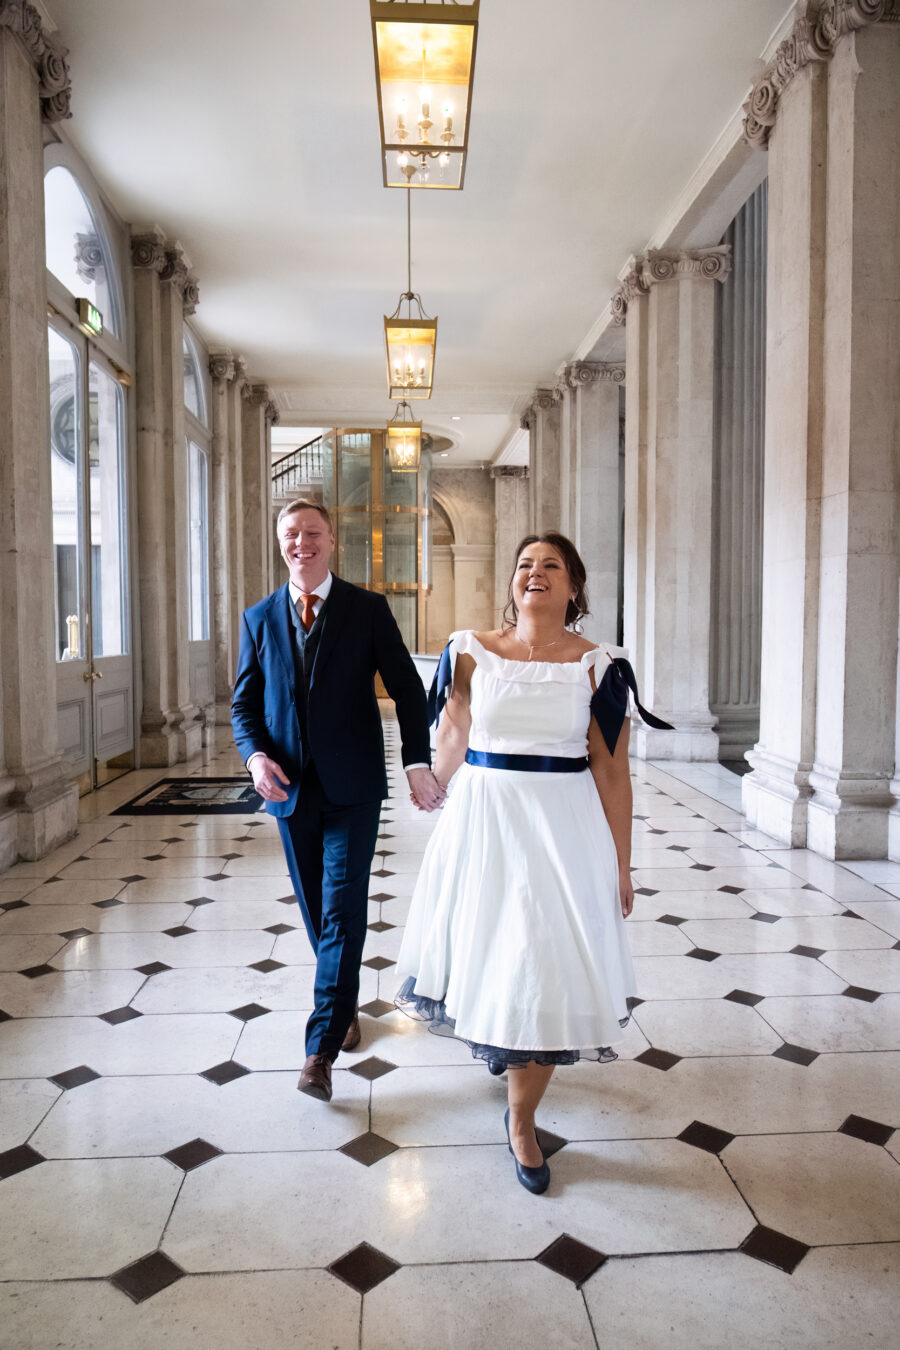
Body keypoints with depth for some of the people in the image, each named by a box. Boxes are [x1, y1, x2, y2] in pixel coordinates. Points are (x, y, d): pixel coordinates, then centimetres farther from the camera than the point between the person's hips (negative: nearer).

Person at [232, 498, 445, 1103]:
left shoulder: (369, 609, -2)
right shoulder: (259, 617, 7)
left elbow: (408, 689, -2)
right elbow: (245, 701, 9)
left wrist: (418, 762, -12)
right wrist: (255, 755, -10)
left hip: (353, 785, -3)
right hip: (290, 786, 4)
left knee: (342, 909, -6)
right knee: (317, 911, 14)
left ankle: (322, 1045, -1)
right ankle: (345, 1008, 34)